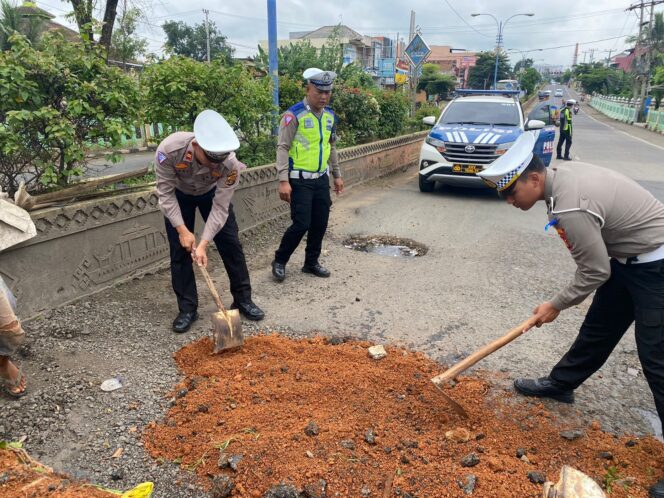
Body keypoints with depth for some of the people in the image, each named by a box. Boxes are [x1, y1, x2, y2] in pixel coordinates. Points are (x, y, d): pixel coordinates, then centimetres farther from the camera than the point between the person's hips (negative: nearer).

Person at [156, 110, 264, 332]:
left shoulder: (230, 162, -38)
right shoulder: (169, 149, -38)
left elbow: (220, 207, -30)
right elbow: (165, 193, -24)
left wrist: (204, 243, -35)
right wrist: (182, 230, -28)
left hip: (212, 193, 0)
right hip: (179, 195, 0)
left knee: (231, 245, -2)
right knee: (180, 250, -3)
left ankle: (243, 299, 13)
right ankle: (187, 309, 9)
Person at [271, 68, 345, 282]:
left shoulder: (330, 115, 9)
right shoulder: (294, 114, -12)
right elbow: (282, 148, -14)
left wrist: (337, 175, 20)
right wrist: (283, 181, -21)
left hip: (321, 179, 7)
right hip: (300, 180, -6)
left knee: (320, 224, 9)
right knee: (301, 224, -8)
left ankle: (311, 262, 27)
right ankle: (279, 261, 13)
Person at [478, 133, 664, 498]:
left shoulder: (570, 207, -32)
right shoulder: (561, 174, -2)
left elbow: (595, 272, -22)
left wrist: (556, 306, -8)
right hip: (630, 257, 10)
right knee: (597, 330, 21)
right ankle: (561, 384, 38)